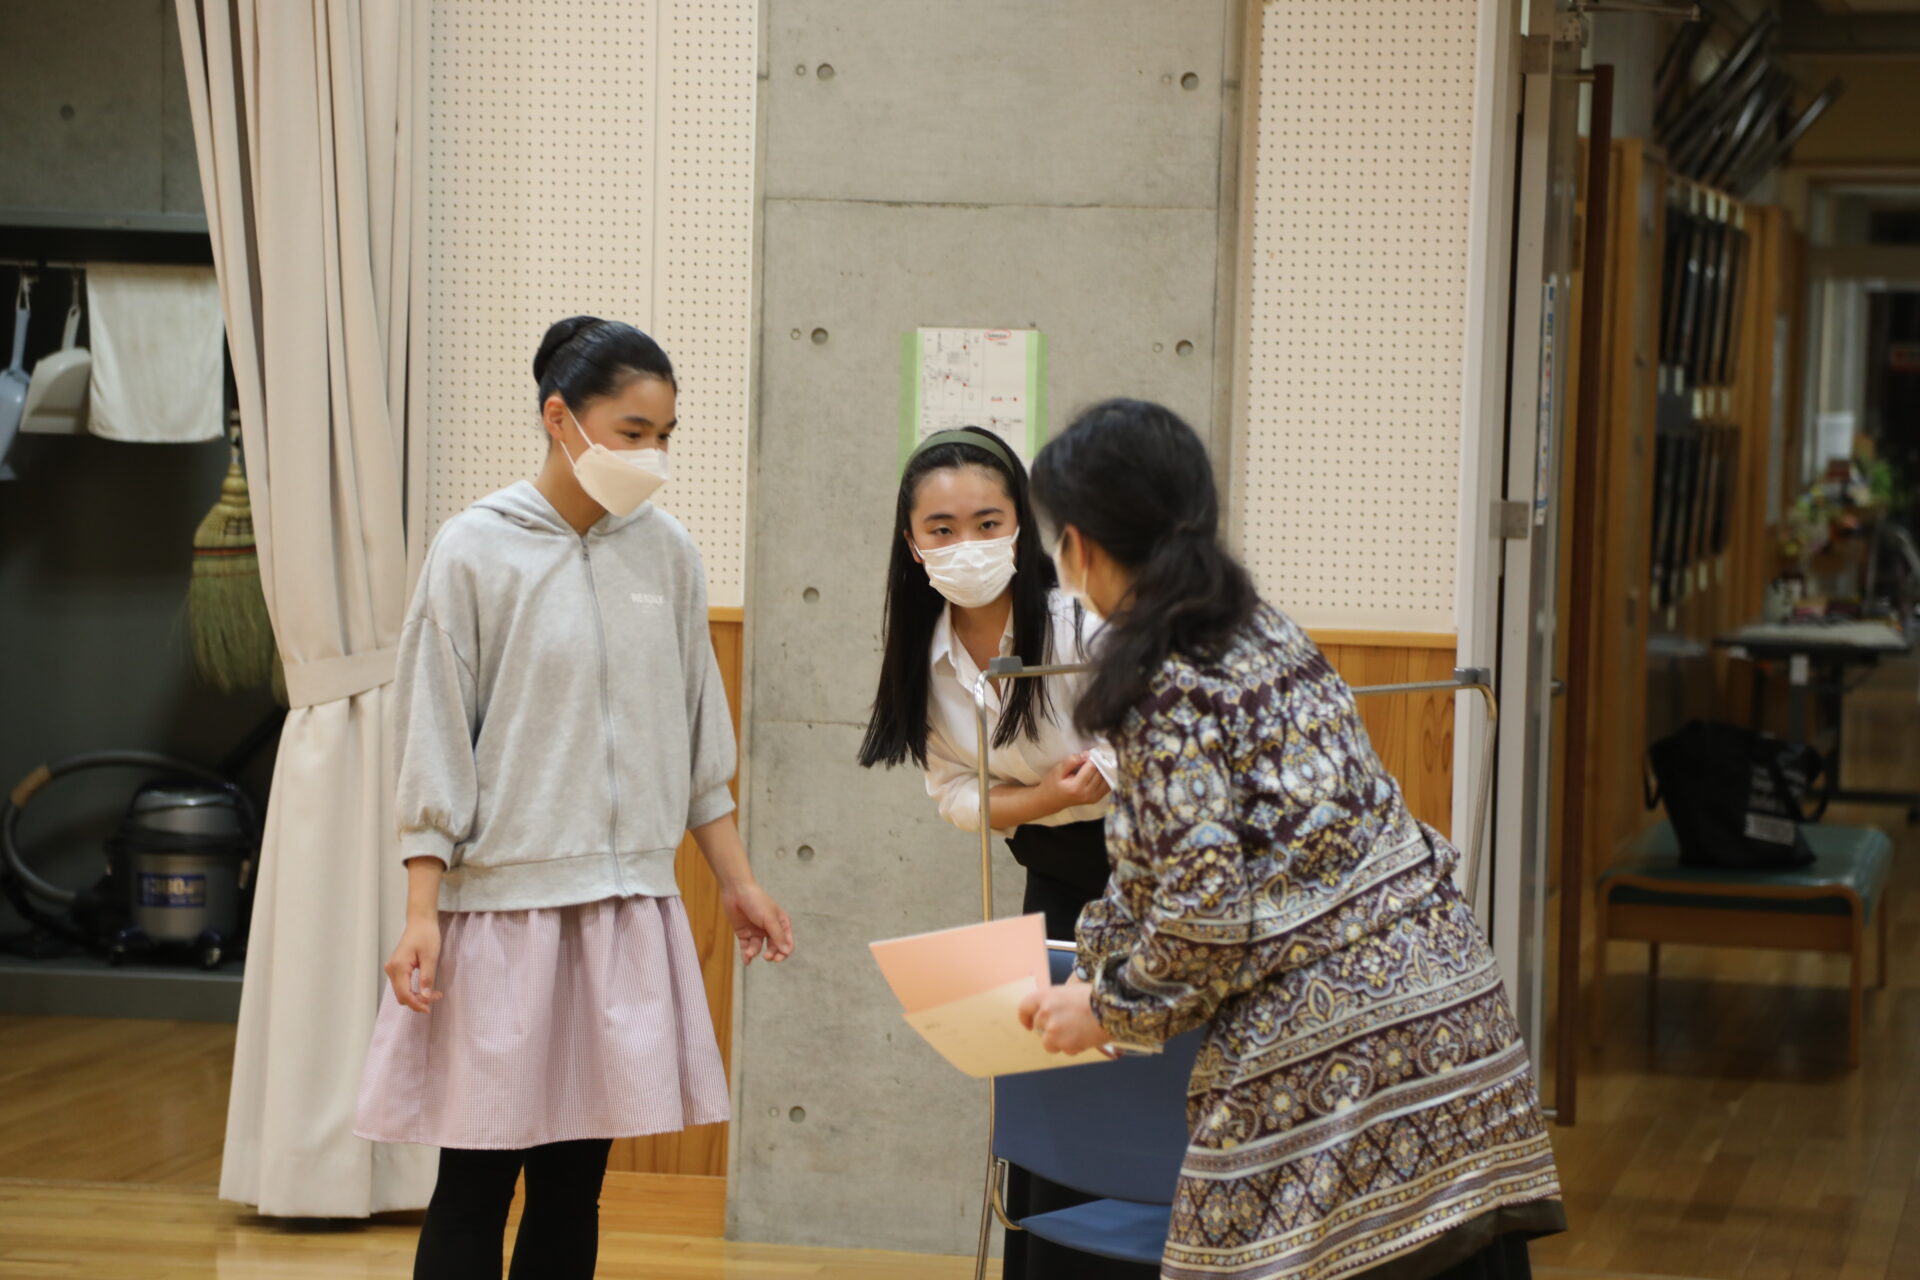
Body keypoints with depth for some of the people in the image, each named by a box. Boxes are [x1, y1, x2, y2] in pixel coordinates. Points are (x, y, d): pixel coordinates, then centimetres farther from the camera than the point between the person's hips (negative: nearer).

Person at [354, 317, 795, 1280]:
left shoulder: (666, 552, 6)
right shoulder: (476, 550, -5)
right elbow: (434, 746, -5)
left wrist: (736, 880, 14)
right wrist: (422, 915, -10)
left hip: (628, 907, 4)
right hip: (502, 902, -4)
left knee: (574, 1182, 8)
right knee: (476, 1183, -1)